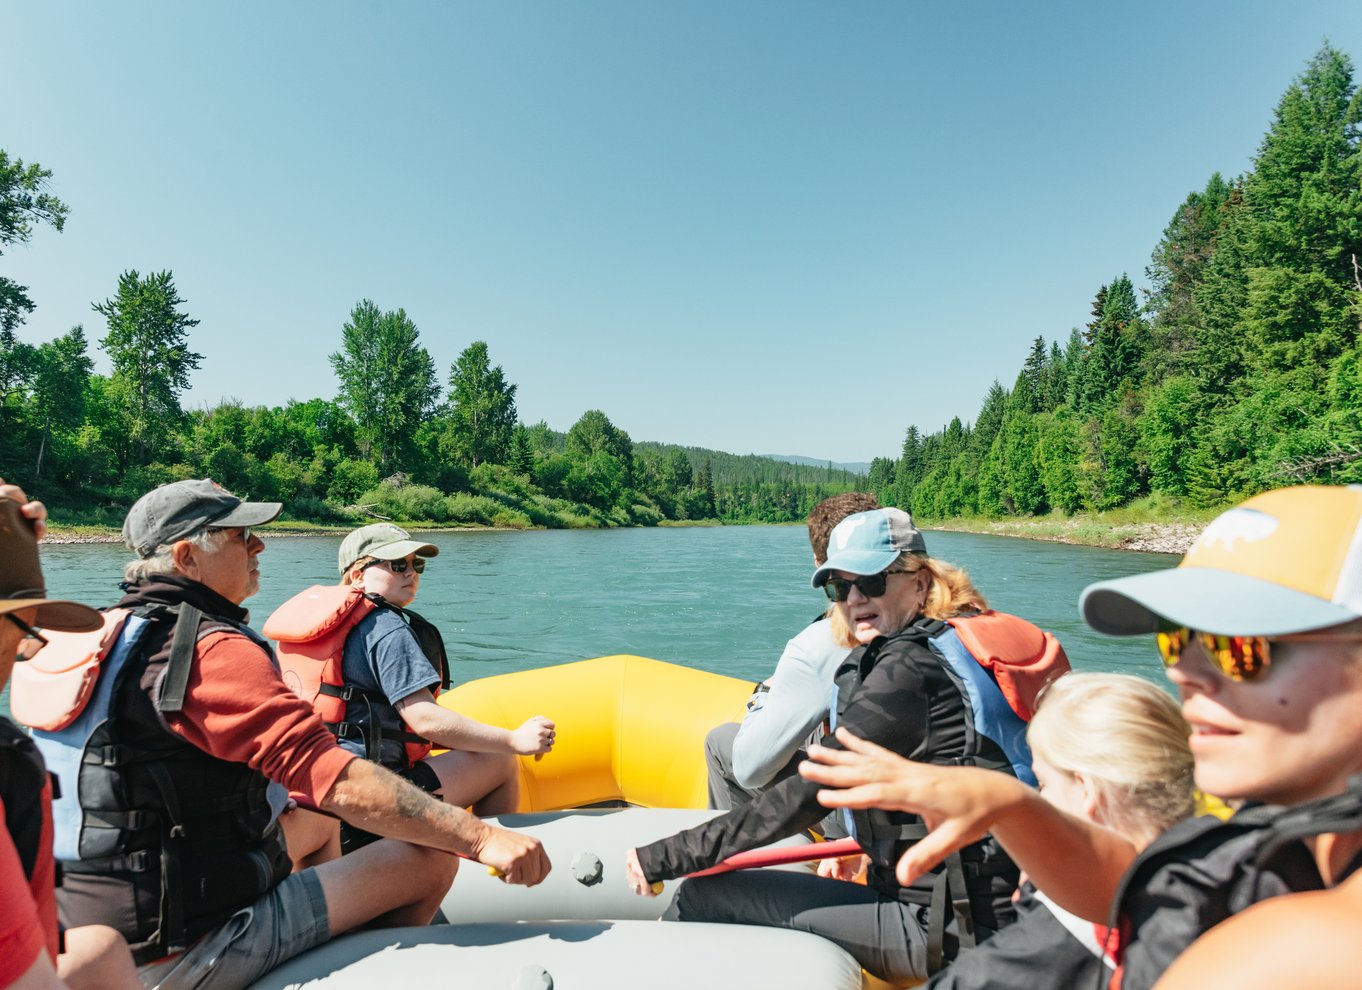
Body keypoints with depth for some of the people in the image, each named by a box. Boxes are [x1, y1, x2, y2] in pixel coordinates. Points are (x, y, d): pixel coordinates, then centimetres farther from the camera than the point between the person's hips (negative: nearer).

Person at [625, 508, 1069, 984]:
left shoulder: (908, 667, -20)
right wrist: (865, 842, 21)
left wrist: (667, 857, -17)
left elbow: (809, 795, -22)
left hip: (947, 929, -10)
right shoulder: (958, 643, 8)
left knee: (700, 898, -10)